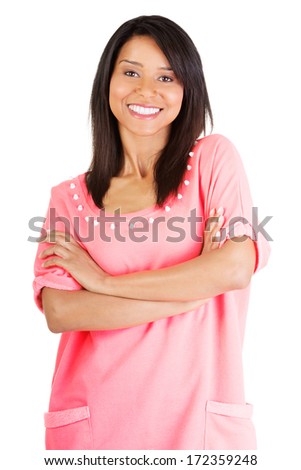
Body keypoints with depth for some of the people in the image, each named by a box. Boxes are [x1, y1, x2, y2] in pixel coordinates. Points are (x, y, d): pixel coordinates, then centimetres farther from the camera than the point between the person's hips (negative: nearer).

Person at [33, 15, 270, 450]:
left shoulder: (214, 157, 1)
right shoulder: (69, 197, 3)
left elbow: (235, 268, -13)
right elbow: (58, 311, -10)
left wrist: (103, 281, -9)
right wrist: (193, 291, -15)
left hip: (200, 419, -1)